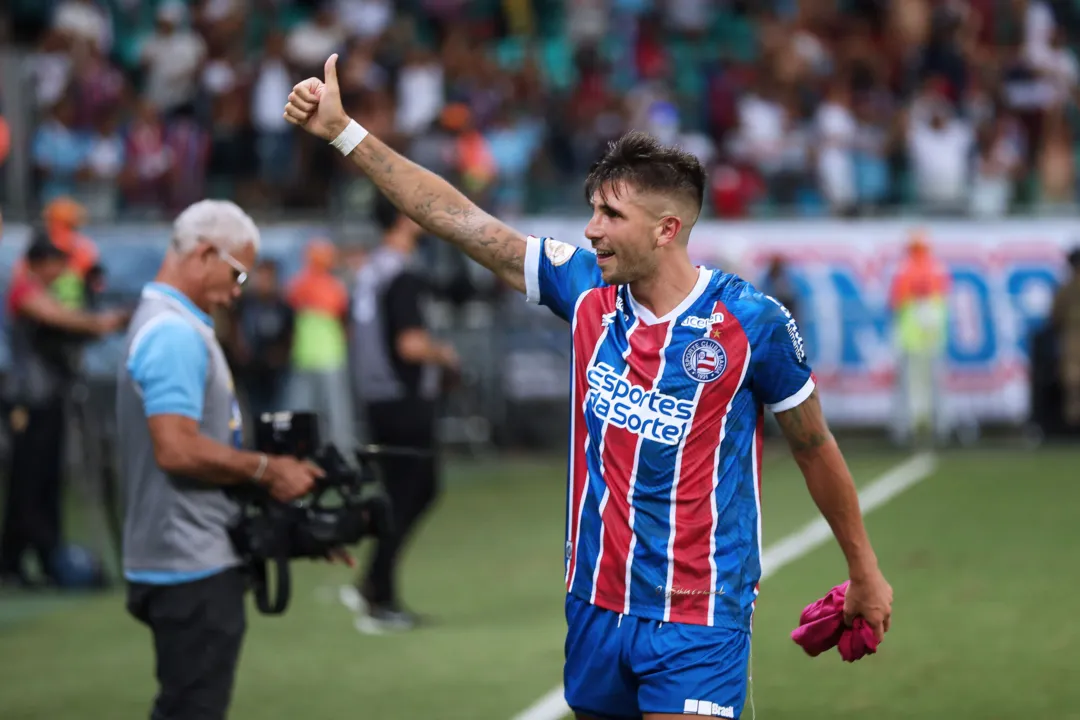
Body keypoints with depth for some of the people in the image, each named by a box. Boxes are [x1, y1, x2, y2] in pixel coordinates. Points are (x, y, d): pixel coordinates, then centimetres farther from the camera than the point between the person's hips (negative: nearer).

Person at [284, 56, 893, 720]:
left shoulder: (752, 322, -10)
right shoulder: (587, 291, 1)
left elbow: (816, 448, 3)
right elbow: (457, 218, 3)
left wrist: (865, 572, 11)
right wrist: (342, 131, 1)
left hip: (698, 621, -5)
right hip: (595, 607, 5)